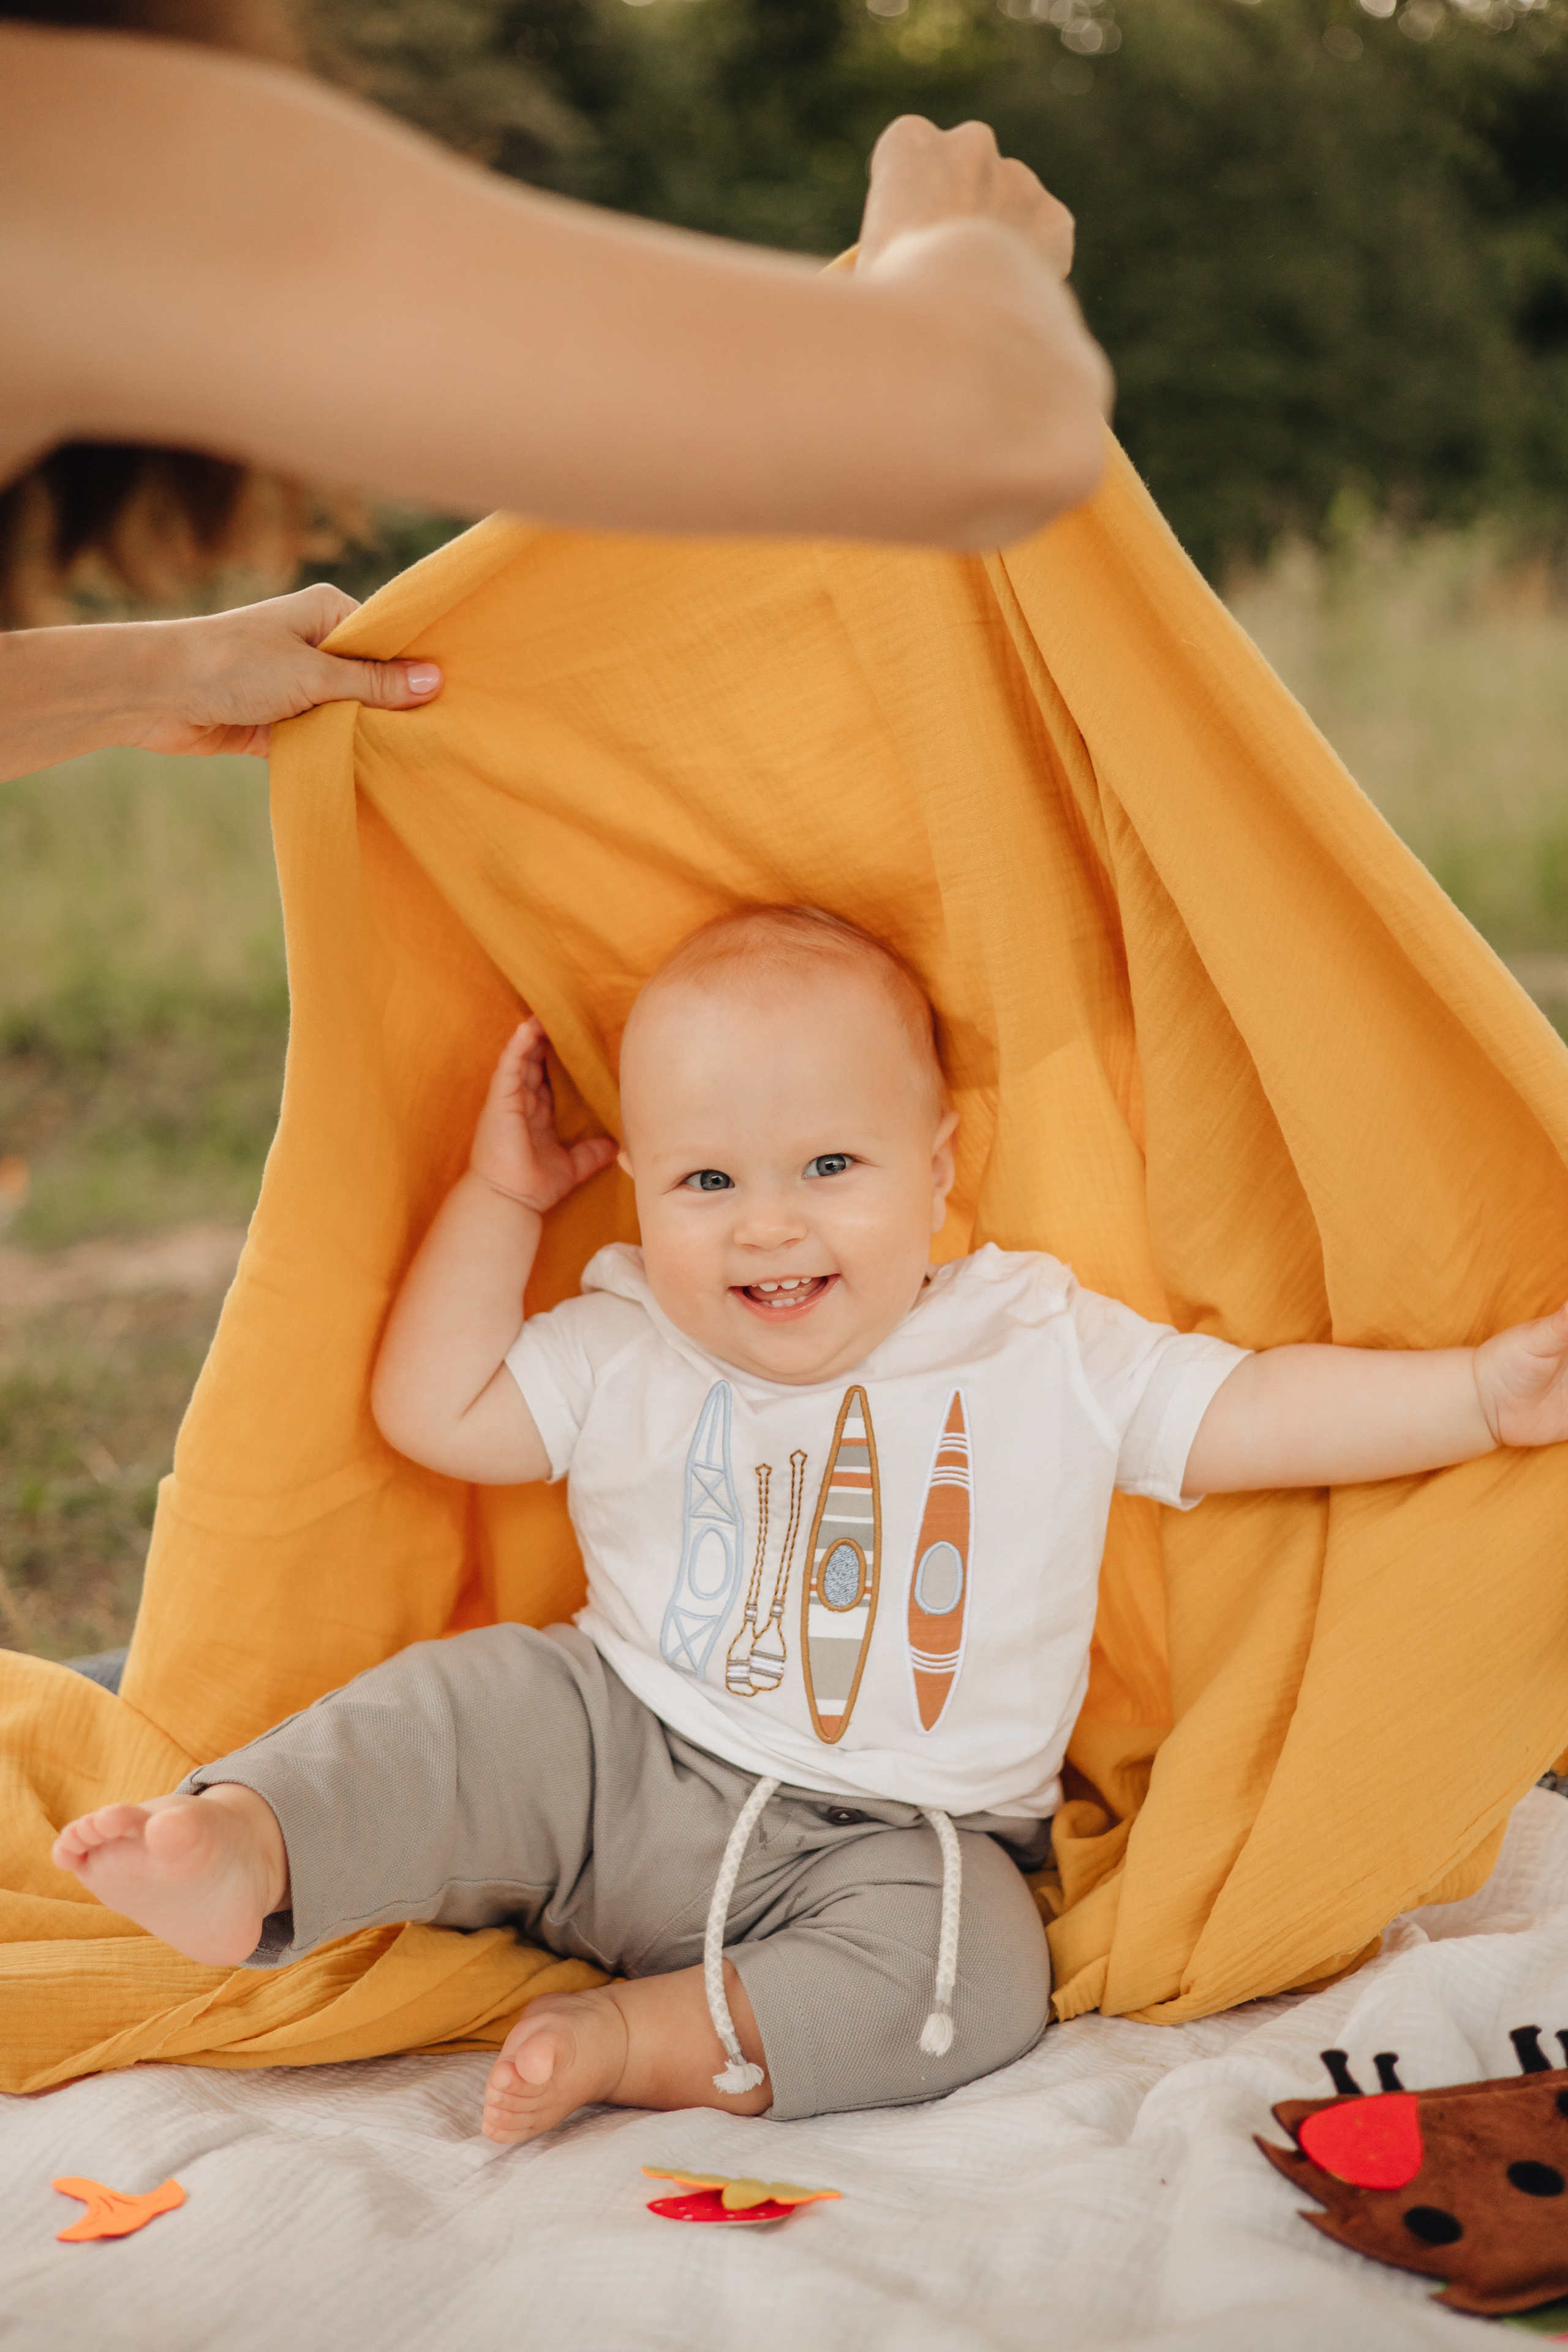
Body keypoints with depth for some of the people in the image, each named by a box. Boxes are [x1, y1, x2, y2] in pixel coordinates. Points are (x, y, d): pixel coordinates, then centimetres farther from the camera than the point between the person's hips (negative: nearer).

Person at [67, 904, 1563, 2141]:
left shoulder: (1048, 1353, -4)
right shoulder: (625, 1360, 2)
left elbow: (1257, 1414, -4)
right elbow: (431, 1410, 5)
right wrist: (496, 1194, 4)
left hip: (897, 1840, -1)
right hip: (618, 1767, 2)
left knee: (968, 1975, -30)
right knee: (473, 1701, -21)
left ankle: (633, 2038, -29)